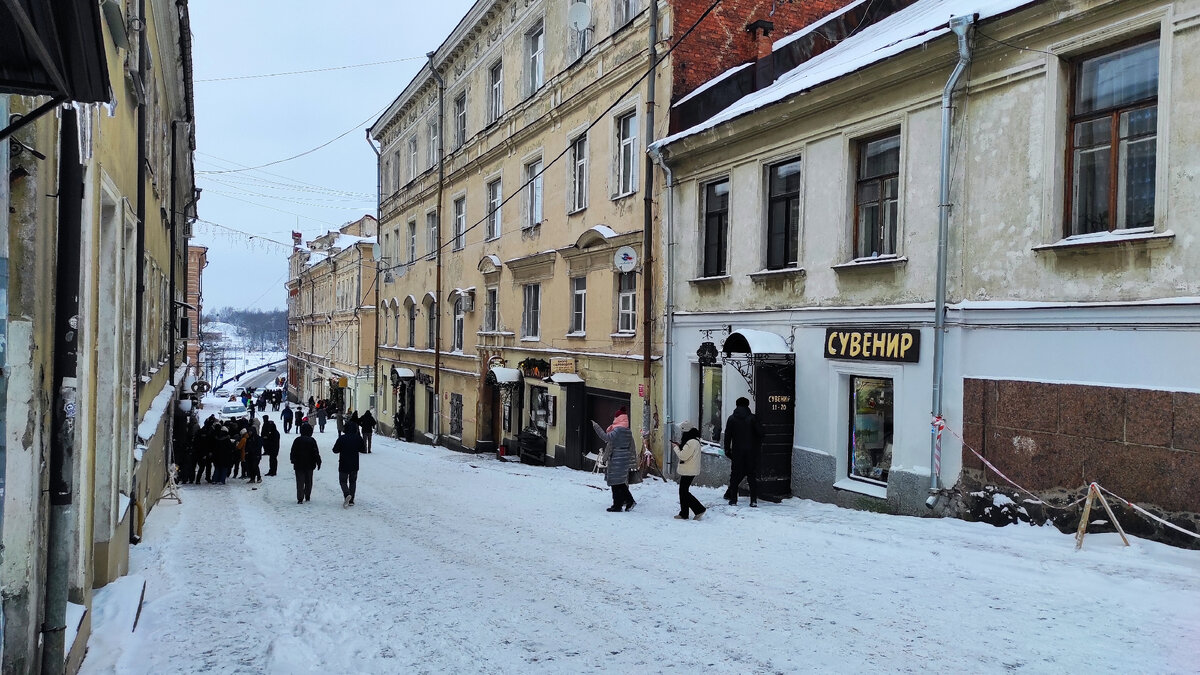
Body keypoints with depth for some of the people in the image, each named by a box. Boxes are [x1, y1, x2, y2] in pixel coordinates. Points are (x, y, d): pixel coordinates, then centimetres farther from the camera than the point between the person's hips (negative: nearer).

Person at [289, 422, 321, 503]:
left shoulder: (297, 440, -6)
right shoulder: (312, 441, -5)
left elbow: (293, 452, -1)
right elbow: (316, 453, -3)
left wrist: (293, 461, 11)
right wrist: (318, 462, 5)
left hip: (299, 465, -1)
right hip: (309, 465, 1)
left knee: (300, 482, 0)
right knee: (308, 481, 15)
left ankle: (300, 498, -8)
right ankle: (307, 497, 20)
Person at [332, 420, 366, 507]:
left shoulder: (341, 438, -11)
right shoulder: (358, 438, -6)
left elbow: (335, 450, -7)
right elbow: (363, 450, 1)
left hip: (343, 465, -2)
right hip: (354, 465, 2)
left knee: (343, 481, 10)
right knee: (353, 481, 15)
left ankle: (347, 494, -18)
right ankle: (351, 500, 12)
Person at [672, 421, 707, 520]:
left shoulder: (691, 442, -22)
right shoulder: (694, 440, 12)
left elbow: (683, 456, -23)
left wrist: (676, 447, -9)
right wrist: (679, 446, 6)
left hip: (688, 471, -11)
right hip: (687, 471, 11)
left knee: (684, 492, -4)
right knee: (683, 491, 14)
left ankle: (699, 509, -1)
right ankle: (684, 513, 19)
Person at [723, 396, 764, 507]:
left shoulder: (731, 419, 1)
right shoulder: (752, 418, -2)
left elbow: (727, 436, 1)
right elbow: (760, 434, -4)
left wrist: (727, 450, 7)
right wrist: (758, 446, 10)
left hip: (737, 451, 0)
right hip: (751, 451, 0)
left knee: (735, 475, 7)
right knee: (752, 475, 4)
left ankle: (733, 499, 5)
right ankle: (754, 500, 0)